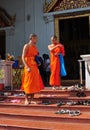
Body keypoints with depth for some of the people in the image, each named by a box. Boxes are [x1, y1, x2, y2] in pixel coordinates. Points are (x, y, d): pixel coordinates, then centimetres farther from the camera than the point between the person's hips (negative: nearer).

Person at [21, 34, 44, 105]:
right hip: (29, 67, -7)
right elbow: (23, 57, -13)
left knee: (34, 83, 7)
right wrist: (27, 67, -22)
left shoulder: (35, 47, 16)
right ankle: (27, 100, 5)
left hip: (35, 67, 7)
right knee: (28, 83, -4)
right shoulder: (26, 46, -6)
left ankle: (31, 99, 15)